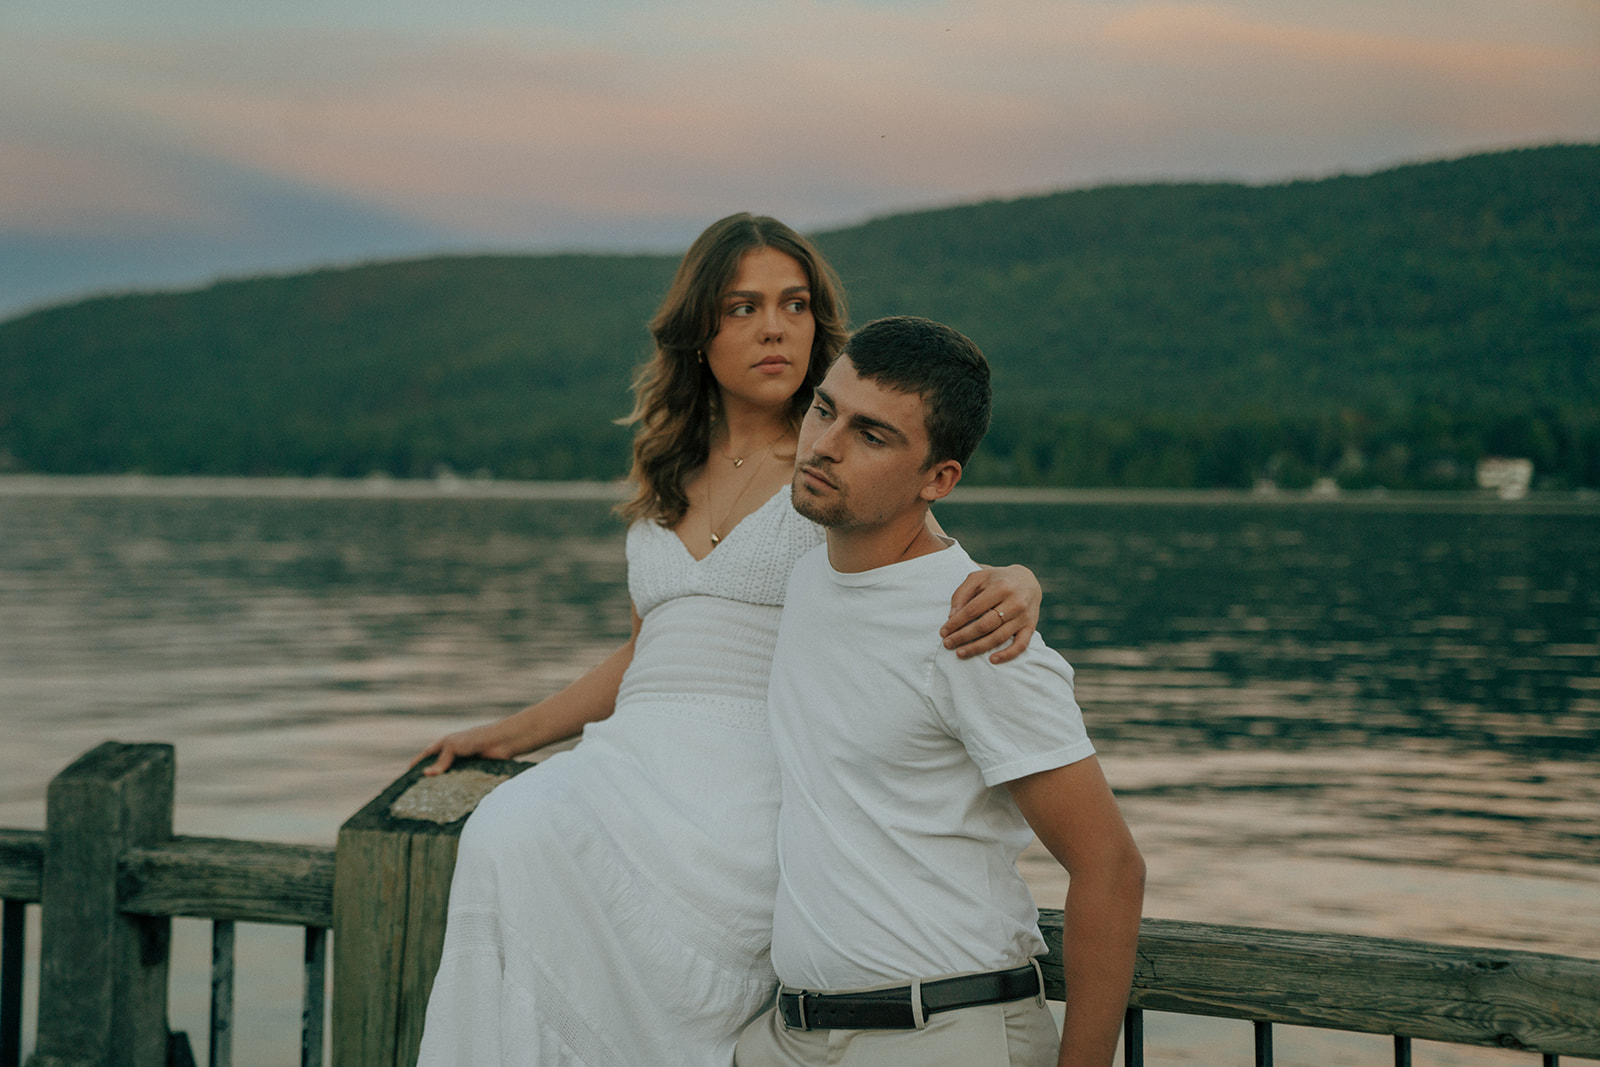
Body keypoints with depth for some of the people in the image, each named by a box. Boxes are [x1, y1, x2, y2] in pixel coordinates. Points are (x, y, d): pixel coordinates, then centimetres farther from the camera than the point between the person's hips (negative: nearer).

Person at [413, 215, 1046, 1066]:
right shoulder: (667, 477, 22)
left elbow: (950, 576, 0)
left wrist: (1016, 588, -25)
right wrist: (510, 733, 29)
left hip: (759, 777, -5)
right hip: (637, 764, 5)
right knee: (506, 834, -27)